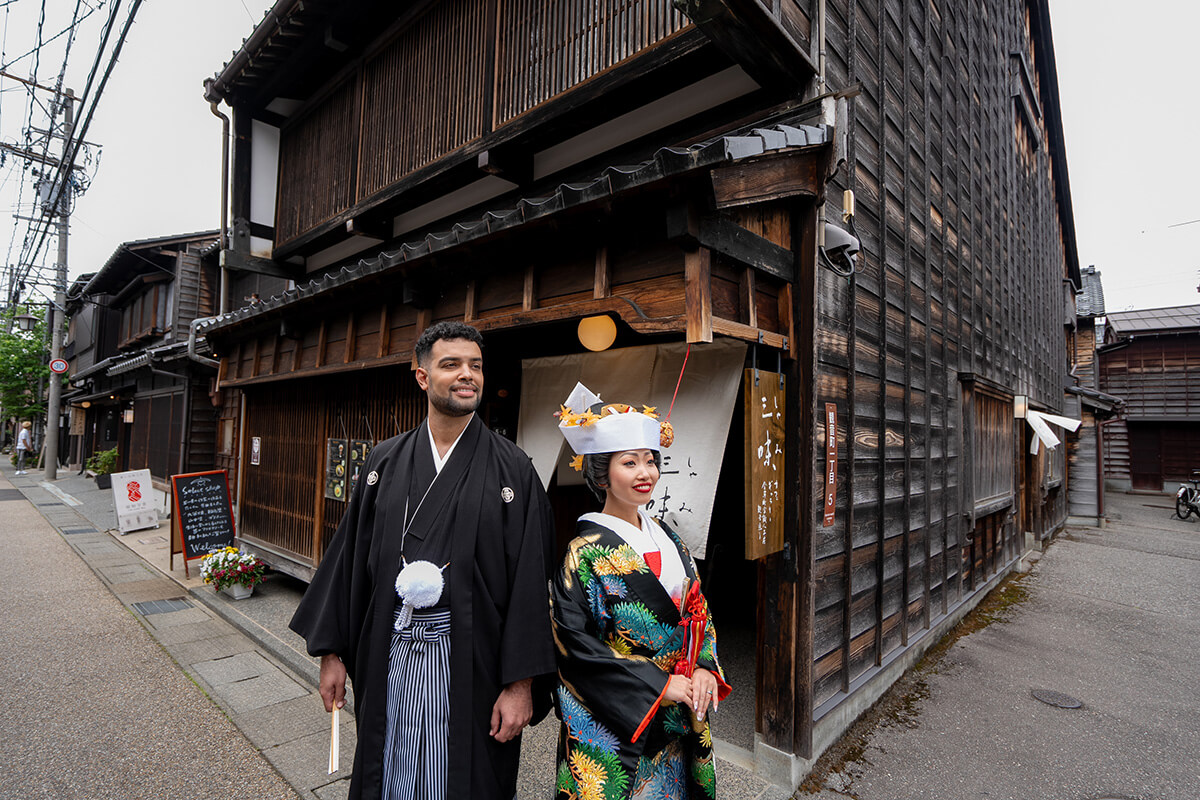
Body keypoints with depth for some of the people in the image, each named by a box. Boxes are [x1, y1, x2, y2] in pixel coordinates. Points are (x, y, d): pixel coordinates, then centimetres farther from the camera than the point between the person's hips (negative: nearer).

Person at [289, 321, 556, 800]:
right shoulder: (386, 462, 3)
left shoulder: (511, 469, -8)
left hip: (469, 663, -2)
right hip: (388, 657, 3)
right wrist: (332, 652, 8)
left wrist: (520, 682, -11)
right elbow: (349, 557, 7)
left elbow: (529, 580, -10)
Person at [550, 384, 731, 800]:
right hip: (615, 726, -6)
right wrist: (658, 686, -19)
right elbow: (576, 645, -19)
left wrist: (704, 669, -8)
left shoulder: (665, 537, 3)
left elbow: (698, 611, 8)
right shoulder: (585, 553, -17)